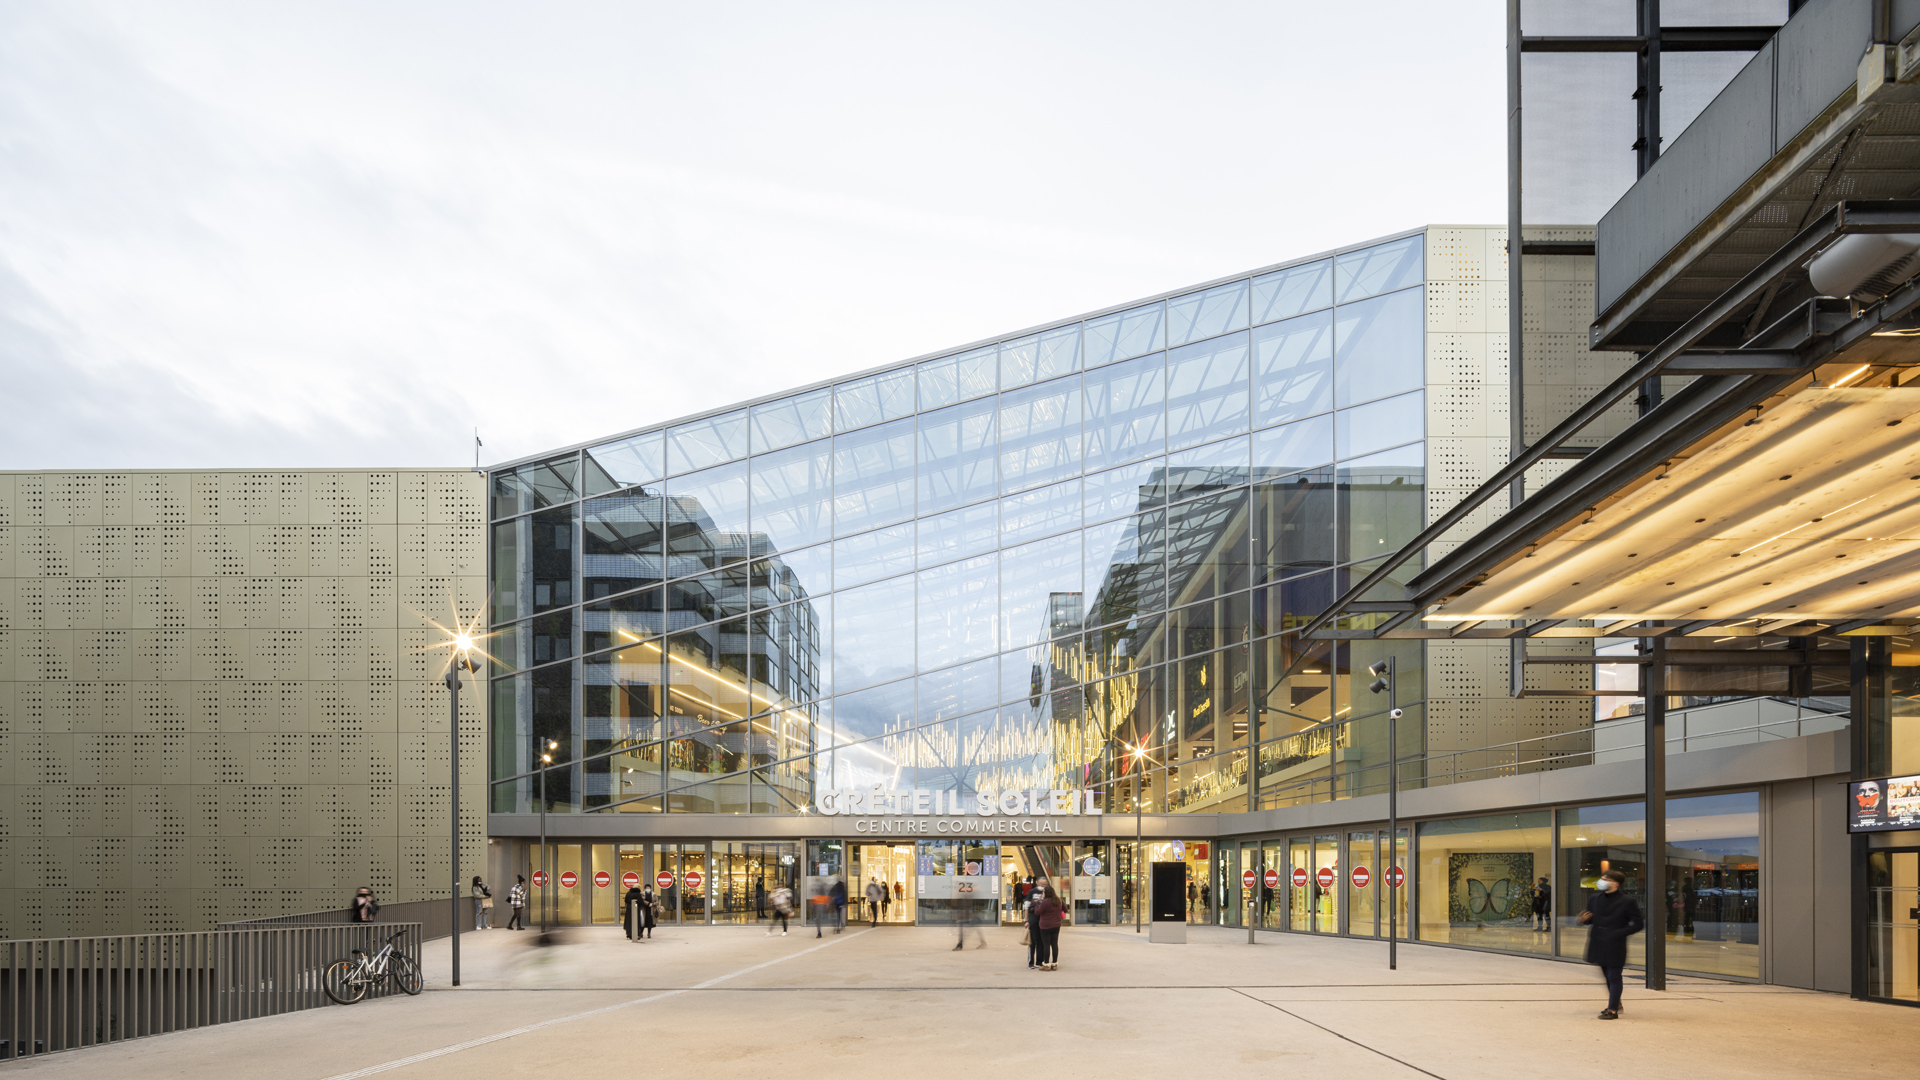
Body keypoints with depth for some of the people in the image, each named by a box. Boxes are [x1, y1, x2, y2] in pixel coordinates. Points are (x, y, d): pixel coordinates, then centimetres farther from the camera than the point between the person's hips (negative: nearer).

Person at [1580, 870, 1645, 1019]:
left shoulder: (1626, 902, -9)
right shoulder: (1594, 899, 7)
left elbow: (1638, 924, -7)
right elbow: (1591, 920, 16)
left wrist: (1620, 933, -18)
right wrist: (1584, 920, -9)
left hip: (1615, 946, -6)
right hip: (1598, 944, 6)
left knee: (1614, 976, -4)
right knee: (1607, 976, 18)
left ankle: (1613, 1010, -1)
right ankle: (1615, 1003, 35)